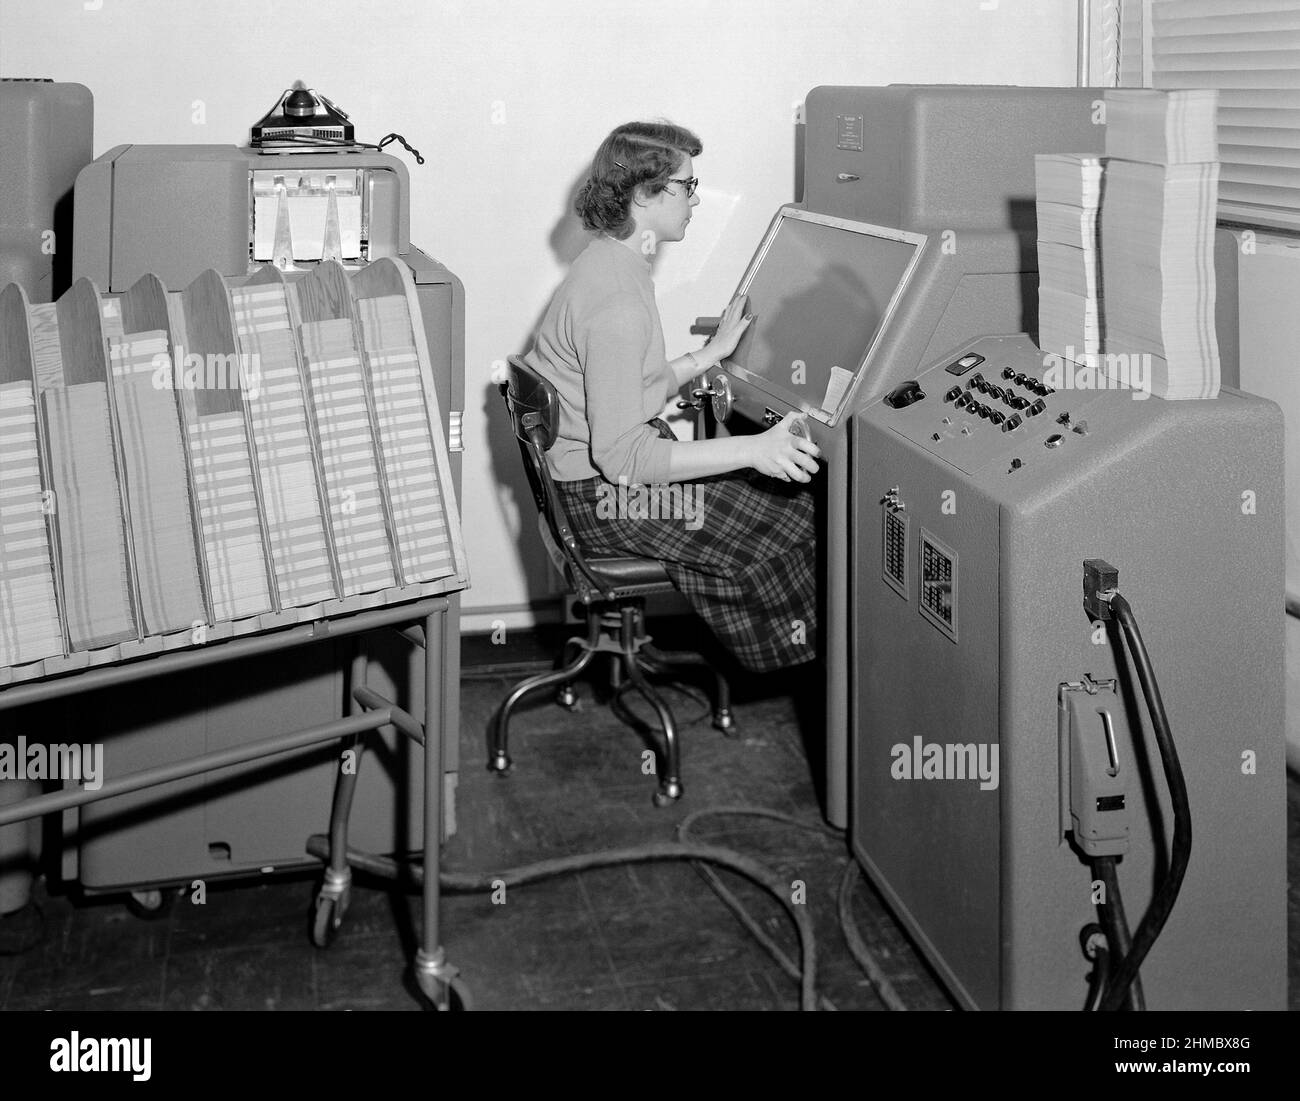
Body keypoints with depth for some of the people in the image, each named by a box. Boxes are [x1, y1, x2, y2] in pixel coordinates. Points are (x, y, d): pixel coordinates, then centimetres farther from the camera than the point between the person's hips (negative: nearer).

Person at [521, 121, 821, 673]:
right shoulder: (618, 303, -25)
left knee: (790, 495, 7)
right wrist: (750, 450, -34)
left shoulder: (608, 263, 9)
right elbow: (622, 455, -29)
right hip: (608, 496, -10)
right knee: (795, 521, -6)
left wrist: (711, 353, 20)